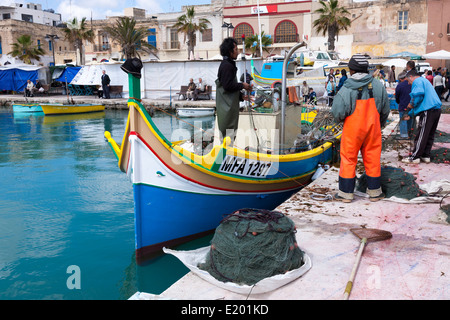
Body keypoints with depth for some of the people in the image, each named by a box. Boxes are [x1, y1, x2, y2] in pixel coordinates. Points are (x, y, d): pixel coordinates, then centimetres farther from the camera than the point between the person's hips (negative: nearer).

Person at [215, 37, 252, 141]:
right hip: (227, 106, -11)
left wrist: (242, 96, 17)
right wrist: (242, 85, -9)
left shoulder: (228, 64, 18)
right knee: (229, 133, -7)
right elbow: (228, 86, -22)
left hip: (229, 104, 11)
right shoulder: (227, 65, -14)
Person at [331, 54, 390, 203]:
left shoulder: (346, 89, -15)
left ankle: (346, 192, 12)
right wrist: (380, 123, 24)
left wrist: (340, 119, 9)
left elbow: (337, 113, -14)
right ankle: (374, 191, 22)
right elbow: (385, 109, 7)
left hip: (352, 129, -3)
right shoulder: (378, 86, -1)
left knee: (348, 158, 7)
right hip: (373, 128, 3)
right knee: (372, 158, 12)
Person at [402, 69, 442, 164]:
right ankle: (425, 156, 19)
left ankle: (415, 157, 0)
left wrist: (412, 104, -8)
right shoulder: (424, 81, 28)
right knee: (430, 135, 13)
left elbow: (419, 94, -25)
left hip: (428, 111, -10)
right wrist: (410, 114, 32)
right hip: (437, 109, 10)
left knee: (421, 135, -5)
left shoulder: (417, 81, -3)